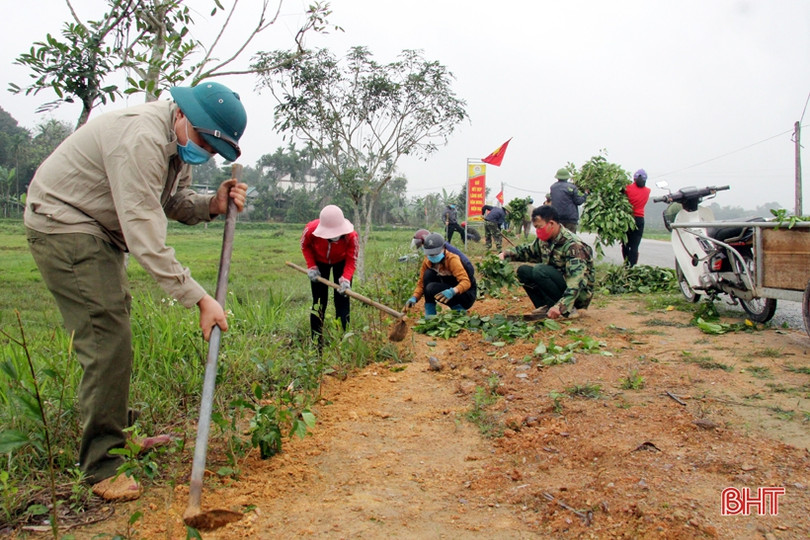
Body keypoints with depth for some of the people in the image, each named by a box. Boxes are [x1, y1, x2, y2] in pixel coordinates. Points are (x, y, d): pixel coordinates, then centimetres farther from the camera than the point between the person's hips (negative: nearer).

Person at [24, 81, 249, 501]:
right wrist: (197, 298, -33)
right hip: (63, 225, -10)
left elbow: (174, 203, 5)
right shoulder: (142, 138, -30)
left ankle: (121, 432, 31)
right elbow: (143, 234, -33)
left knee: (115, 330, 16)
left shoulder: (181, 141, 1)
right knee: (107, 340, -14)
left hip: (99, 230, 10)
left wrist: (213, 204, -16)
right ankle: (102, 466, -3)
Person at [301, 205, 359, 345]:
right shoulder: (311, 229, -36)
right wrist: (311, 266, -19)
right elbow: (305, 246, -12)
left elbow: (352, 260, -25)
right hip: (319, 262, 1)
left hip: (341, 262, 0)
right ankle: (316, 343, 10)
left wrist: (346, 278, -41)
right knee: (319, 302, 1)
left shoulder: (351, 235, -38)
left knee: (342, 301, -6)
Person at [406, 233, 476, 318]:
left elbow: (466, 282, -35)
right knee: (428, 274, -17)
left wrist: (453, 291, -55)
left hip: (466, 295, -6)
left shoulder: (452, 259, -25)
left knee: (432, 288, -28)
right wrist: (414, 298, -24)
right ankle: (430, 313, -12)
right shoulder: (427, 262, -7)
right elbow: (421, 283, -3)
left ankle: (459, 310, -8)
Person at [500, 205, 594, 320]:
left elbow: (577, 281, -33)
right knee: (523, 270, -1)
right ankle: (546, 307, -4)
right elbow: (528, 250, 18)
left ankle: (567, 309, -16)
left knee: (540, 271, -27)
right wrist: (507, 254, -1)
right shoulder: (544, 240, 0)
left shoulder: (573, 245, -25)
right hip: (560, 285, 8)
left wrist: (561, 306, -43)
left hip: (580, 293, -8)